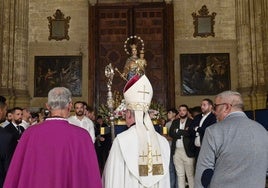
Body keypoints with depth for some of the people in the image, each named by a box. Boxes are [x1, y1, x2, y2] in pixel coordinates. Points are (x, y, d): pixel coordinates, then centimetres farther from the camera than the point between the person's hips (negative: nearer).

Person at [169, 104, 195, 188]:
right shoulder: (175, 122, 11)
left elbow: (190, 133, -17)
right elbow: (171, 133, -3)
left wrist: (178, 131, -9)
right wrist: (184, 132, -12)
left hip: (188, 151, -4)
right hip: (176, 151, 4)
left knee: (190, 175, 1)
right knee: (180, 175, 13)